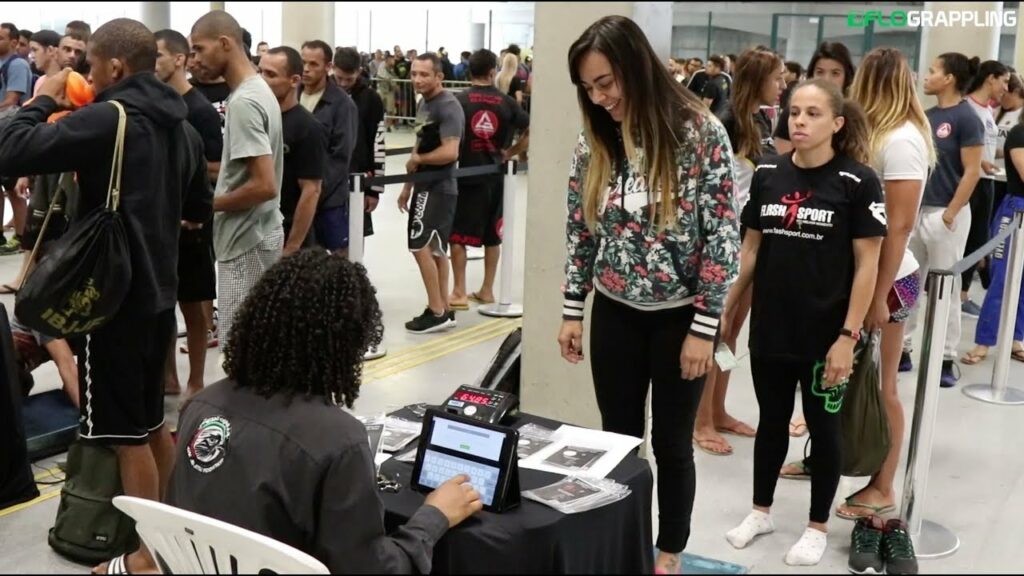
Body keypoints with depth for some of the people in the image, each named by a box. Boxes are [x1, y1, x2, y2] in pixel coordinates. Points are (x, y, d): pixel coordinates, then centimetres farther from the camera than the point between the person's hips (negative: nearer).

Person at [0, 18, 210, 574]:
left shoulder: (106, 119, -17)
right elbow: (198, 208, 20)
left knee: (127, 433, 2)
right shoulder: (181, 125, 9)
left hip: (115, 294, -8)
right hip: (158, 289, 8)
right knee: (152, 421, 20)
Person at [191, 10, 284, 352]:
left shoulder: (243, 102, -19)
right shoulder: (259, 91, 10)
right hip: (258, 236, 10)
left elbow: (264, 185, -25)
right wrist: (216, 196, 10)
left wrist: (207, 204, -13)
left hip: (246, 243, -10)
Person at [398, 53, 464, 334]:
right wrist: (408, 185, 19)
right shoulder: (424, 104, 13)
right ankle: (444, 310, 19)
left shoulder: (448, 107, -17)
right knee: (435, 249, 12)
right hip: (426, 186, 10)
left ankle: (437, 311, -2)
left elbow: (450, 152, -27)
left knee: (421, 247, -10)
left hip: (438, 187, -10)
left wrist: (416, 160, -12)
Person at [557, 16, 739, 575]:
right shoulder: (594, 142, -1)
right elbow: (580, 231, 7)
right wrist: (572, 311, 4)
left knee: (671, 444, 10)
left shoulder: (702, 134, -14)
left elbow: (723, 236, -13)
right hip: (615, 314, 4)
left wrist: (704, 327, -15)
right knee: (618, 439, 12)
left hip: (679, 316, -3)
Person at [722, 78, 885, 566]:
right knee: (772, 420, 17)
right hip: (769, 328, 4)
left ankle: (818, 526, 27)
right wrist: (728, 310, 7)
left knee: (823, 426, 11)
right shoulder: (767, 174, 2)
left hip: (825, 333, -4)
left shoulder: (857, 181, -10)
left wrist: (848, 335, -14)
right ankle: (761, 511, 34)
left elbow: (867, 264, -10)